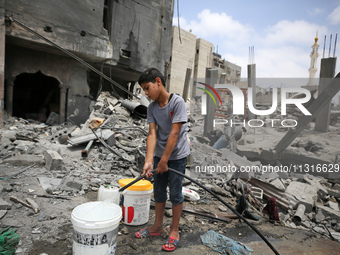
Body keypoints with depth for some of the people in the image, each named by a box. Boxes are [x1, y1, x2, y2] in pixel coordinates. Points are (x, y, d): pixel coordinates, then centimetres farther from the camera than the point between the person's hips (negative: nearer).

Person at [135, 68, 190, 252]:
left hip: (177, 156, -6)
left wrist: (164, 160, -20)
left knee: (175, 193, 5)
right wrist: (149, 160, -20)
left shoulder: (177, 102, -18)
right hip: (160, 155, 6)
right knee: (158, 192, 15)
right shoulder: (152, 108, -1)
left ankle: (174, 231, 22)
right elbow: (152, 134, -8)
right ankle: (157, 226, 34)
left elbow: (174, 133, -21)